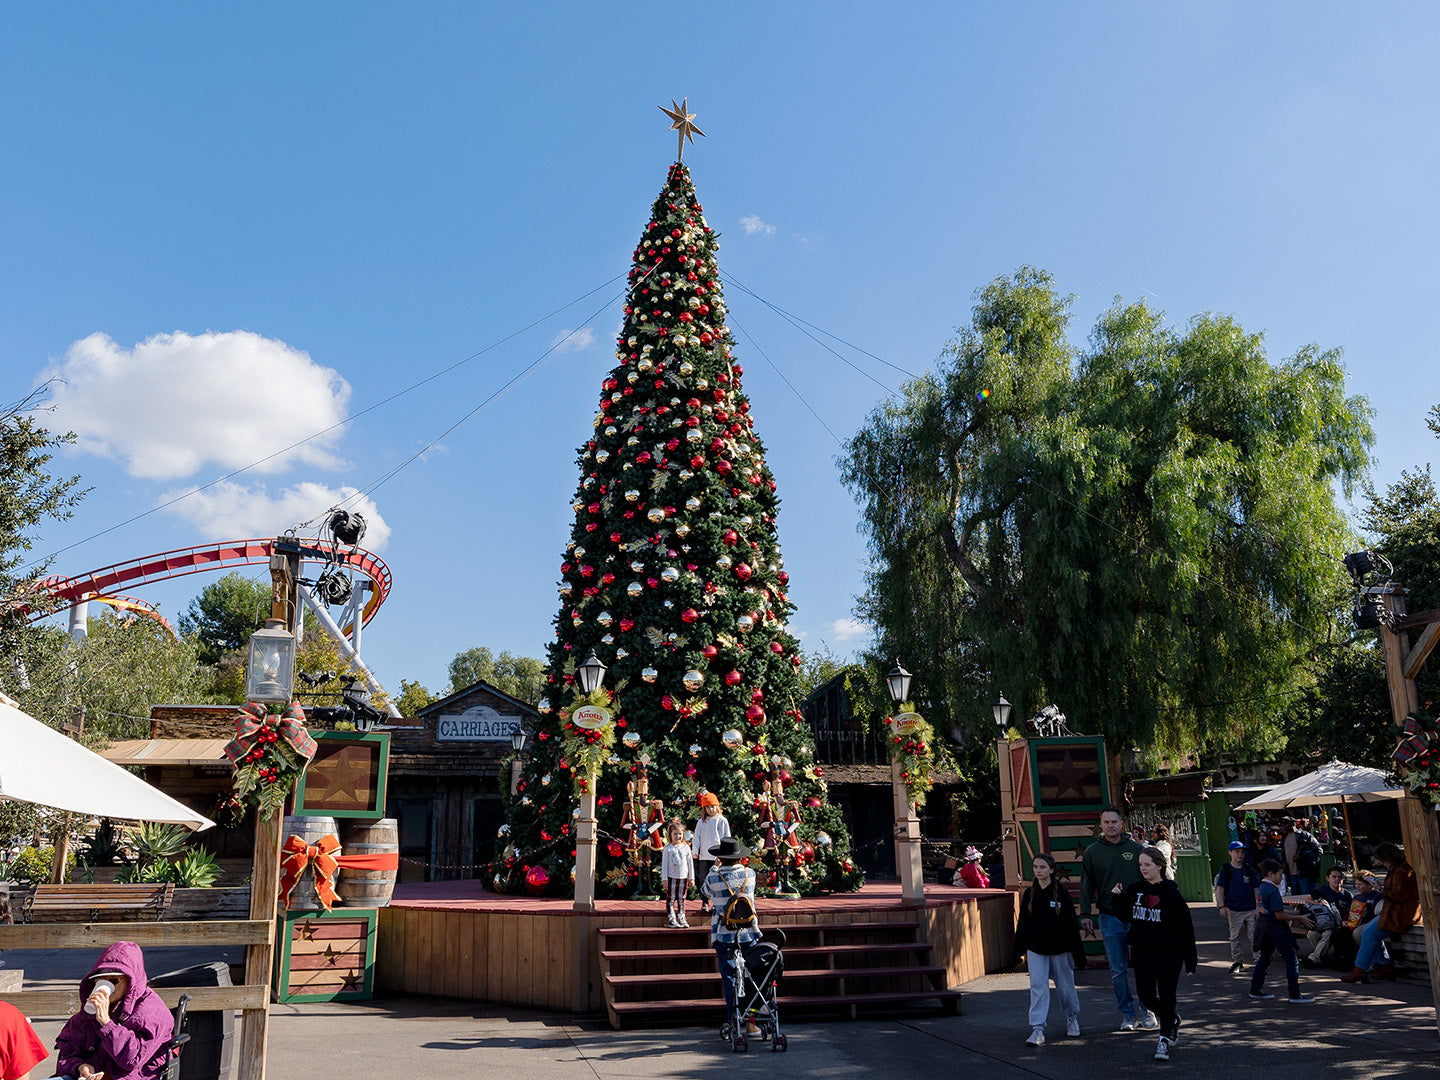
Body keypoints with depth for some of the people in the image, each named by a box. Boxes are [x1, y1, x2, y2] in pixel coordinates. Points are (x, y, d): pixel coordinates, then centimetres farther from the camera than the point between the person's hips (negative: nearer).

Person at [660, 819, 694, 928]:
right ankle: (671, 919, 5)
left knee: (682, 899, 8)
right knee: (671, 899, -1)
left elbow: (690, 863, 12)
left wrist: (691, 878, 12)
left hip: (684, 877, 3)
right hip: (672, 877, -3)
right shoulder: (668, 849, -3)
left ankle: (681, 918, 16)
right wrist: (665, 879, -4)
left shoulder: (686, 848, 6)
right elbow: (664, 864, -1)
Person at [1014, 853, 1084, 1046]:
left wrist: (1077, 950, -6)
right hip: (1036, 950, 2)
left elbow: (1072, 923, -5)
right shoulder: (1030, 893, 3)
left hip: (1059, 948, -2)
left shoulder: (1061, 892, -7)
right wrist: (1020, 948, 8)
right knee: (1038, 987, -6)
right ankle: (1037, 1029, -6)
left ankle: (1072, 1018, 36)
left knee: (1065, 985, 12)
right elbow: (1023, 922, 8)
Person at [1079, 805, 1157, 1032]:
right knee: (1118, 969, 3)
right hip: (1110, 917, 0)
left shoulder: (1136, 849, 5)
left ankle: (1148, 1011, 15)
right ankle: (1127, 1013, 14)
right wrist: (1085, 914, -2)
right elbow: (1087, 885, 5)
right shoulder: (1092, 852, 5)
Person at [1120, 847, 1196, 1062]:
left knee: (1166, 994, 0)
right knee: (1145, 995, 4)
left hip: (1168, 950, -4)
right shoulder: (1134, 890, 4)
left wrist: (1190, 958, -7)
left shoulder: (1171, 892, -10)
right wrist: (1118, 898, -4)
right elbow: (1127, 915, 15)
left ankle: (1165, 1039, 13)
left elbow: (1185, 926, -7)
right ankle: (1172, 1020, 33)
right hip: (1142, 950, 4)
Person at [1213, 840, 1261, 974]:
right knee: (1235, 937, 5)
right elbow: (1220, 889, 0)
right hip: (1234, 910, -1)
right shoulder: (1225, 869, -1)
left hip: (1250, 909, 1)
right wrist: (1222, 906, -6)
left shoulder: (1249, 869, 5)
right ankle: (1236, 963, 13)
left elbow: (1256, 889, 9)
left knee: (1253, 936, 3)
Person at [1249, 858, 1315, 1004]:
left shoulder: (1262, 888, 11)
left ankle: (1256, 990, 21)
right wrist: (1300, 919, -10)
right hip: (1275, 928, -10)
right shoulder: (1272, 891, -19)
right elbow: (1279, 915, -19)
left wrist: (1297, 914, 17)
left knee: (1264, 958, 17)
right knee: (1292, 960, -1)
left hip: (1264, 928, 10)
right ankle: (1295, 996, 1)